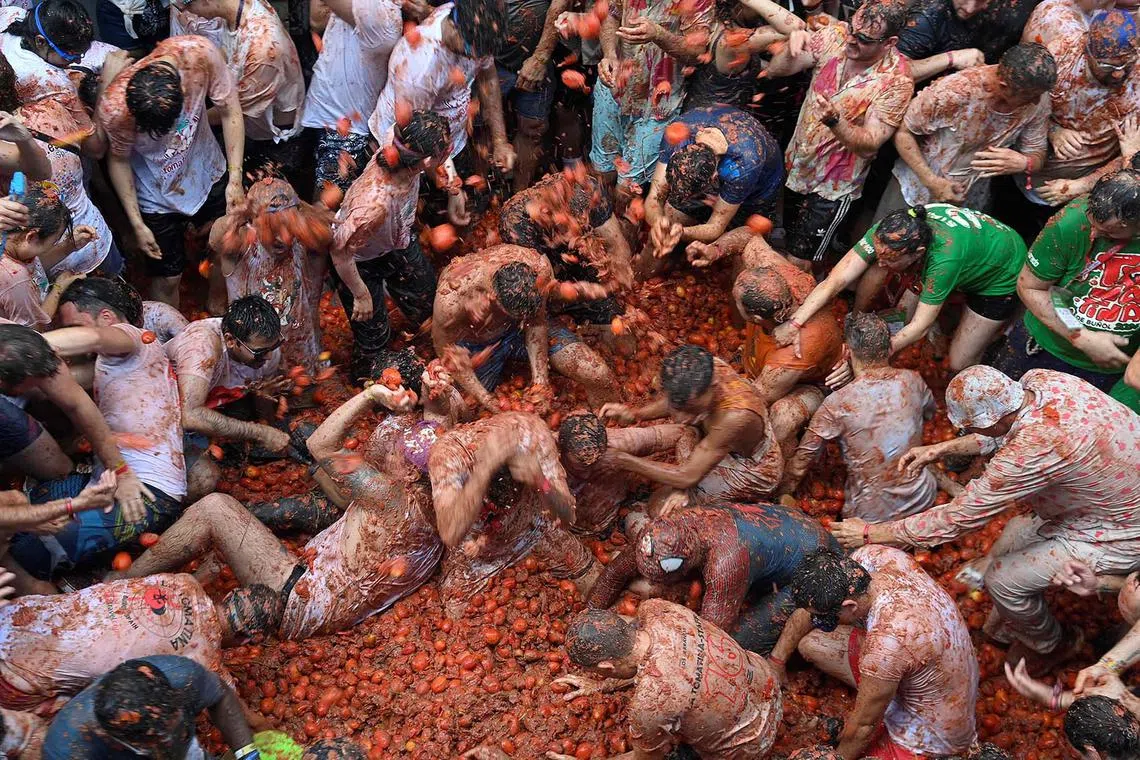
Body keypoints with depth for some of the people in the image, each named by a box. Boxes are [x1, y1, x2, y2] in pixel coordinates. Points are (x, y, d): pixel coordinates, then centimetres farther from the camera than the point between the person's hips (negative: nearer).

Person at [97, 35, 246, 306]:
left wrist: (235, 179, -20)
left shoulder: (200, 53, -33)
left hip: (208, 173, 3)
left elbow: (229, 111, -18)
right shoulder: (114, 107, -34)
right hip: (158, 199, -3)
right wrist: (137, 224, -10)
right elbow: (119, 161, -15)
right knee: (167, 279, 8)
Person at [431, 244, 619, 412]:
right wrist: (489, 403, -22)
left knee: (599, 375, -10)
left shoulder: (538, 267, -34)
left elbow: (536, 322, -14)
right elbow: (447, 351, -22)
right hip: (476, 345, -2)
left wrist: (540, 378, -18)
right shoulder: (451, 299, -41)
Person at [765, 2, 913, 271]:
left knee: (799, 263, 1)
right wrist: (792, 48, -34)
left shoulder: (896, 81, -24)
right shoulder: (834, 36, -13)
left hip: (835, 184, -5)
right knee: (786, 240, 23)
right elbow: (776, 70, -12)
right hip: (796, 165, 5)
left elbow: (870, 144, -26)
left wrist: (834, 120, -43)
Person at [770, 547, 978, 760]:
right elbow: (812, 601, -1)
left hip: (929, 740, -7)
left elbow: (864, 725, -22)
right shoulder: (870, 557, -20)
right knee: (809, 644, 5)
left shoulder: (886, 645, -41)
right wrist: (776, 660, 4)